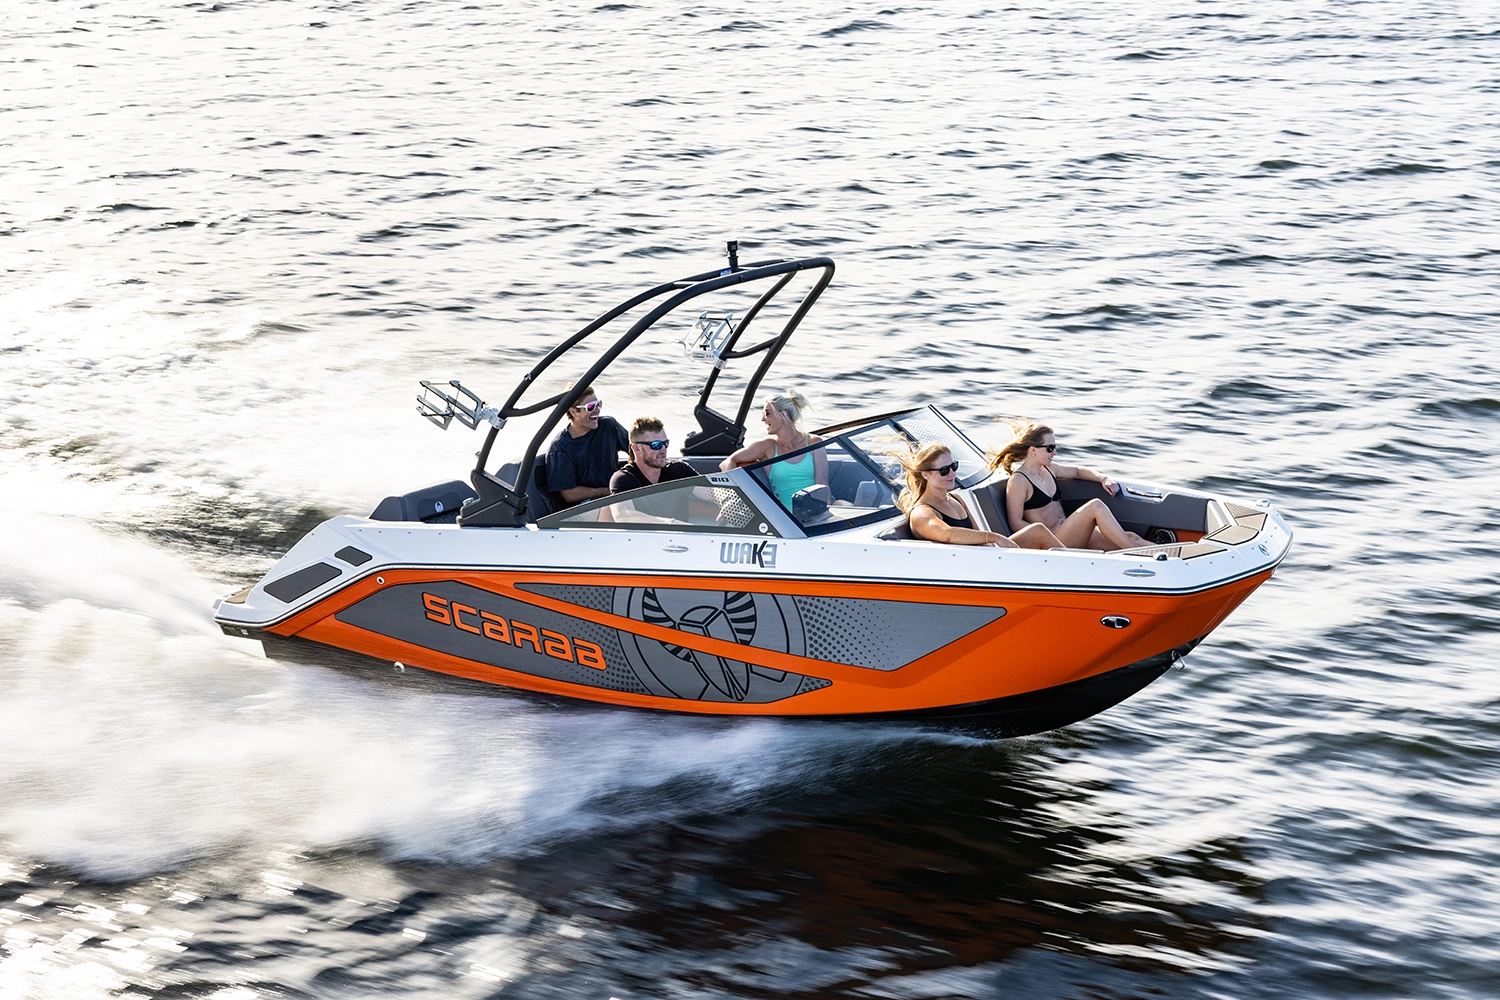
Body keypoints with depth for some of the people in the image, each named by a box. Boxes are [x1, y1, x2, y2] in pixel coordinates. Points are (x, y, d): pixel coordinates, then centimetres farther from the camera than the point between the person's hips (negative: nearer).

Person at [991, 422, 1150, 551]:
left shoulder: (1048, 469, 15)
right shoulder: (1018, 481, -9)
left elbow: (1077, 471, 32)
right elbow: (1015, 523, -12)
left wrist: (1103, 478, 14)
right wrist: (1050, 531, -16)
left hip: (1071, 537, 9)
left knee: (1131, 538, -11)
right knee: (1096, 506, -26)